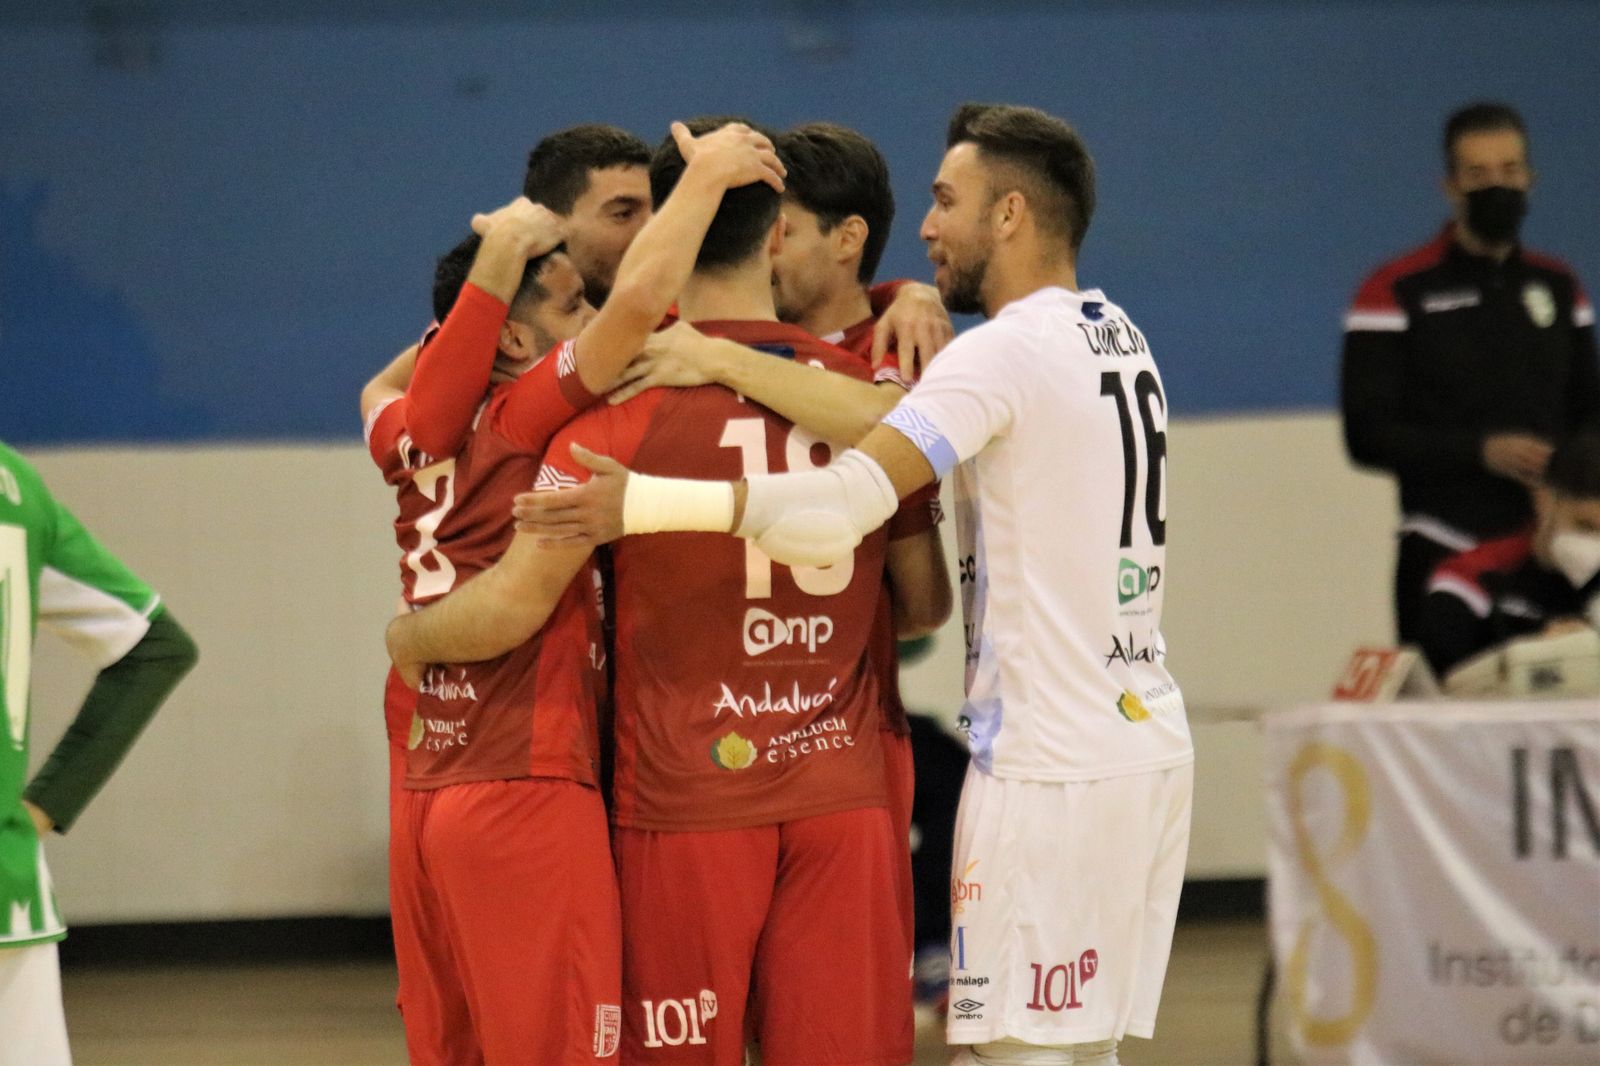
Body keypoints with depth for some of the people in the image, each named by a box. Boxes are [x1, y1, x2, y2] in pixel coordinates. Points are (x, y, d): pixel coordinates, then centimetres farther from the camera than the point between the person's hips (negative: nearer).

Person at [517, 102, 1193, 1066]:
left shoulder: (1008, 350, -14)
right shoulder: (1119, 338, 15)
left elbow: (847, 504, -25)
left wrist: (644, 504, -27)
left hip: (1049, 766, -9)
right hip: (1148, 747, 9)